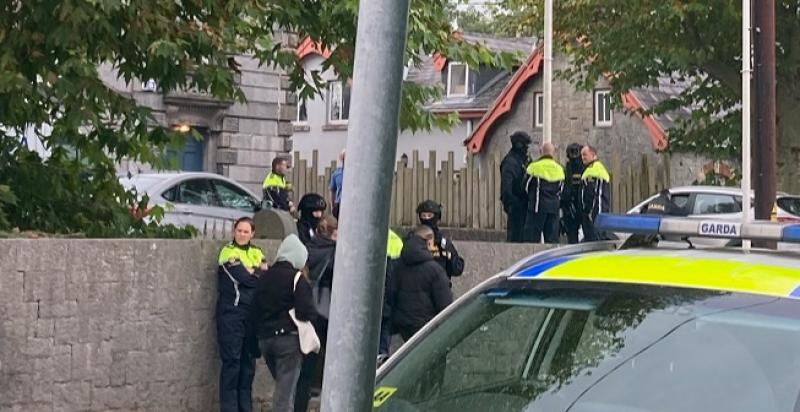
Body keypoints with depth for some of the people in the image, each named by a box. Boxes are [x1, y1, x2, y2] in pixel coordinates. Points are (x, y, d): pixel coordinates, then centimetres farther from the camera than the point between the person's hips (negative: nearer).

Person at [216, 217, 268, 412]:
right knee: (232, 360, -5)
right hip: (232, 312, -5)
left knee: (249, 359, 9)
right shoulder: (228, 252, -4)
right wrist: (259, 275, -1)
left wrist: (252, 272, -13)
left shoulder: (256, 253, 14)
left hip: (253, 313, 6)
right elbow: (243, 278, -15)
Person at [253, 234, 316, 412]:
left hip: (264, 338, 6)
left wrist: (263, 330, 17)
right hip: (288, 338, -6)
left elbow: (257, 309, 12)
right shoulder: (296, 278, -10)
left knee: (282, 386, 18)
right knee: (285, 392, -5)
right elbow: (307, 311, -15)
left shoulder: (264, 277, 10)